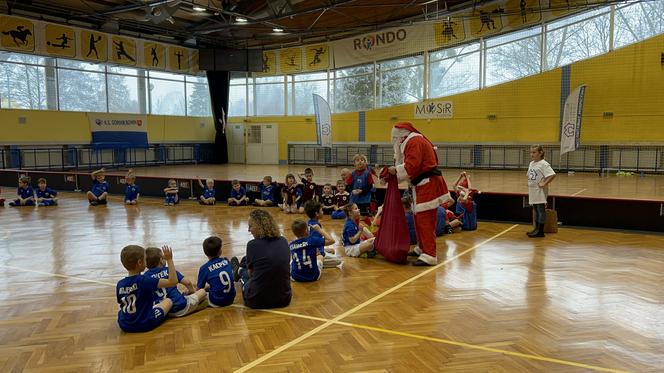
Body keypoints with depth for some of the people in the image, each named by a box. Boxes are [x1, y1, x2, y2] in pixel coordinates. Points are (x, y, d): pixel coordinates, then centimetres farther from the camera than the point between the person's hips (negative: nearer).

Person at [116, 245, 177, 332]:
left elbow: (121, 303, 6)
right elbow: (173, 281, -23)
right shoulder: (145, 280, -22)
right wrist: (169, 259, -18)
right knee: (168, 301, 14)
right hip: (146, 324, -4)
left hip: (124, 326, 4)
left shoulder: (119, 284, -7)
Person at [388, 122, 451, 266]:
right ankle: (423, 249, 32)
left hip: (428, 186, -11)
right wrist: (395, 170, 7)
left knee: (425, 221, -11)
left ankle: (429, 255, -10)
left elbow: (411, 166, -23)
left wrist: (395, 170, -8)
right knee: (419, 219, 19)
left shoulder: (414, 142, -14)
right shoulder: (415, 141, 20)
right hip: (423, 185, 11)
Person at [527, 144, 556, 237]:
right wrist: (529, 185, 12)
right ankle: (537, 229, 25)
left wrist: (544, 184, -21)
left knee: (541, 211, 0)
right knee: (536, 211, 15)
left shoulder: (543, 164, -14)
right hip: (532, 192, 8)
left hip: (540, 192, -8)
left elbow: (552, 175, -23)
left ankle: (540, 231, 5)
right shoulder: (531, 163, 11)